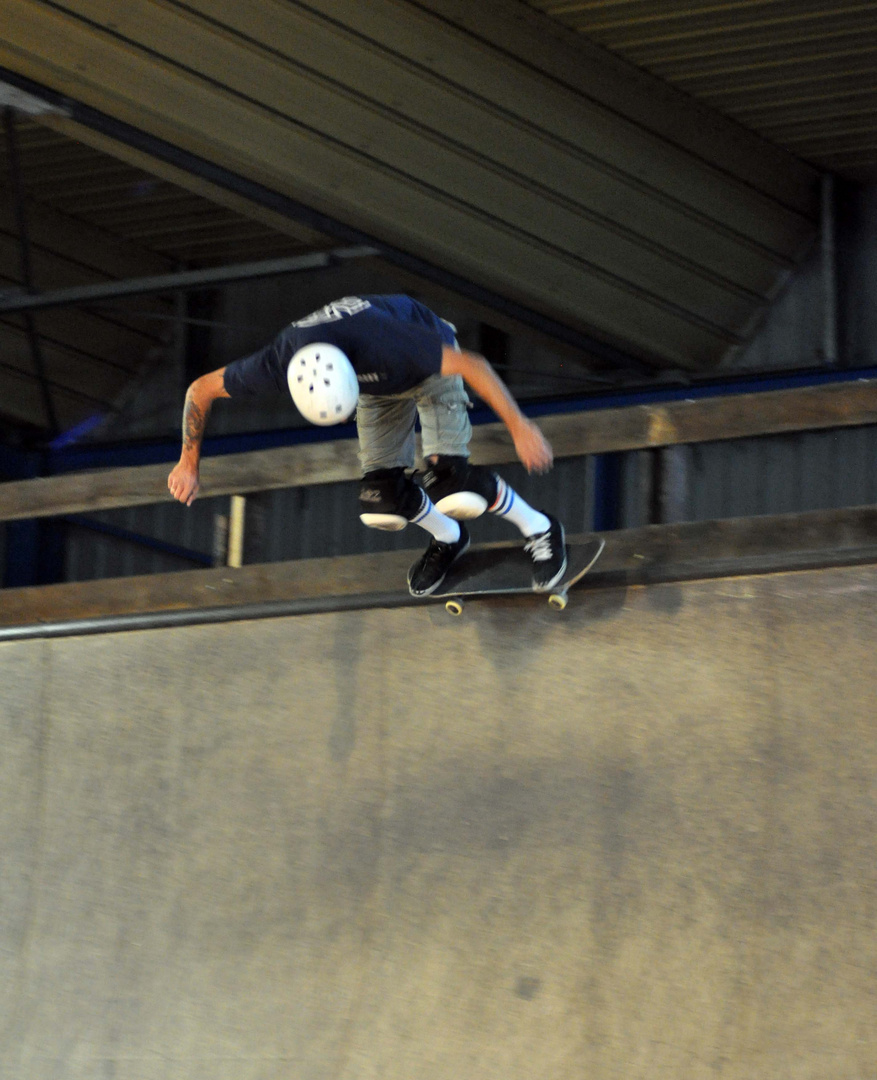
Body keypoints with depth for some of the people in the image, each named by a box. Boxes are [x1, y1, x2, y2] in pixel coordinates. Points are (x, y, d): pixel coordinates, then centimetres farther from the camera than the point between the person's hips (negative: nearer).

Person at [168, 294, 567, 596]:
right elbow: (200, 390, -16)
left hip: (432, 367, -4)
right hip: (381, 386, 4)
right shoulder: (278, 365, -34)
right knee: (382, 503, -9)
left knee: (453, 493, -19)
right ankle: (447, 539, 24)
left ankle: (537, 529, 9)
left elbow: (473, 366, -37)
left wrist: (519, 427, -35)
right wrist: (189, 464, -9)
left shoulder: (379, 341, -46)